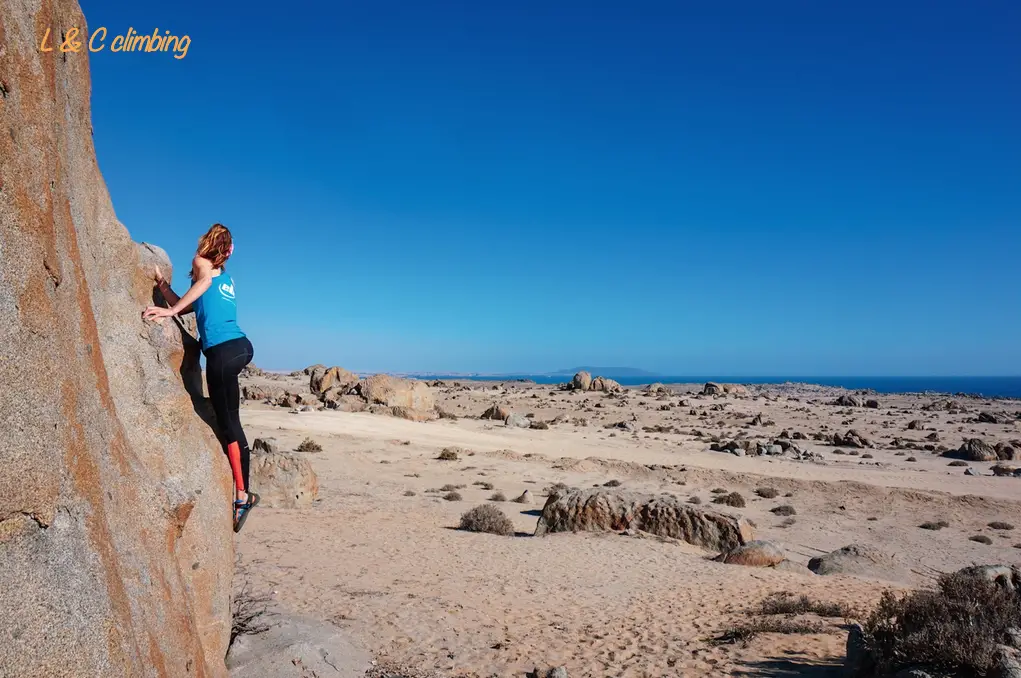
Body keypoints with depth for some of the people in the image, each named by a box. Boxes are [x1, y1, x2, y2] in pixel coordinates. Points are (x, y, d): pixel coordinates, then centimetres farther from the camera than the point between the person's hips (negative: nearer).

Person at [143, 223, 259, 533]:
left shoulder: (201, 262, 8)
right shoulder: (227, 279, 26)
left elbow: (204, 280, -17)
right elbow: (188, 305, 29)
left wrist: (170, 310, -17)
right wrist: (160, 280, 32)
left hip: (222, 351, -8)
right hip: (243, 346, 8)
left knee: (229, 424, -3)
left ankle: (242, 495, -1)